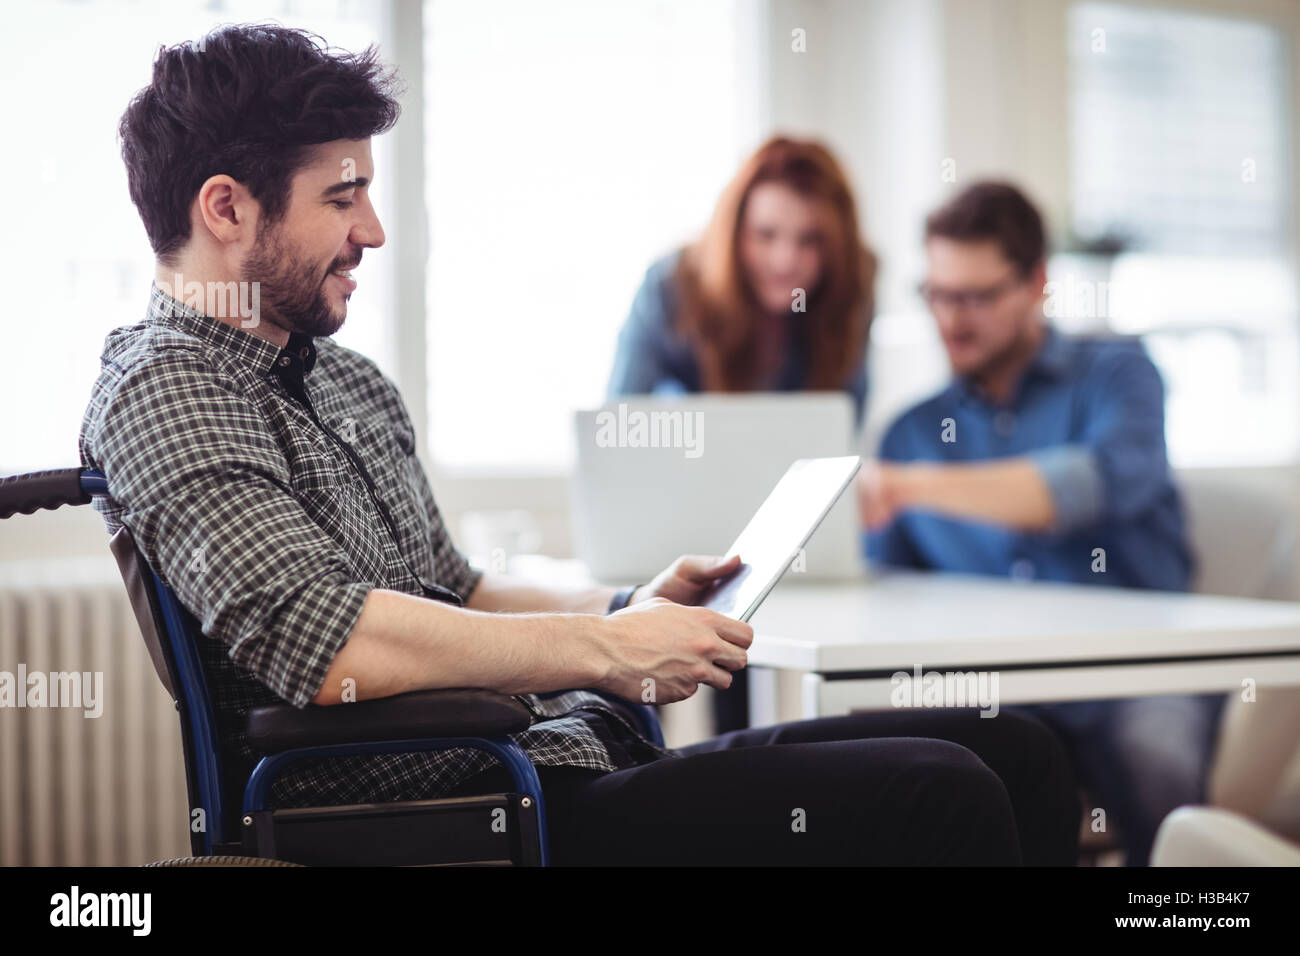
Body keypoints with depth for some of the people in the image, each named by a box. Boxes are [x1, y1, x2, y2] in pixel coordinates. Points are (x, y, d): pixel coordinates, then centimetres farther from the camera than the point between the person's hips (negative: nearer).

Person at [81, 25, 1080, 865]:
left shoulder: (345, 376, 20)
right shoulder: (164, 390, -10)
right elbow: (328, 643, -25)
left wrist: (633, 607, 8)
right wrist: (607, 651, -16)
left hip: (564, 753, 9)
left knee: (1014, 752, 1)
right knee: (934, 796, -20)